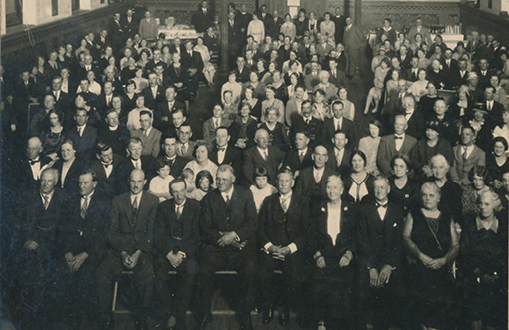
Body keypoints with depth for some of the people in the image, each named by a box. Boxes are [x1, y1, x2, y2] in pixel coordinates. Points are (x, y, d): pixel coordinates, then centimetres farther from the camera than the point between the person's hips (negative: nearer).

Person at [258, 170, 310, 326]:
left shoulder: (303, 202, 10)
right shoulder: (268, 201, 16)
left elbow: (305, 231, 2)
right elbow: (260, 228, 9)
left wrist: (289, 248, -12)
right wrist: (270, 247, -9)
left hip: (292, 249, -1)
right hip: (271, 247, 1)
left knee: (294, 276, -30)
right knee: (264, 273, -29)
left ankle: (286, 308, -3)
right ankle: (268, 306, -2)